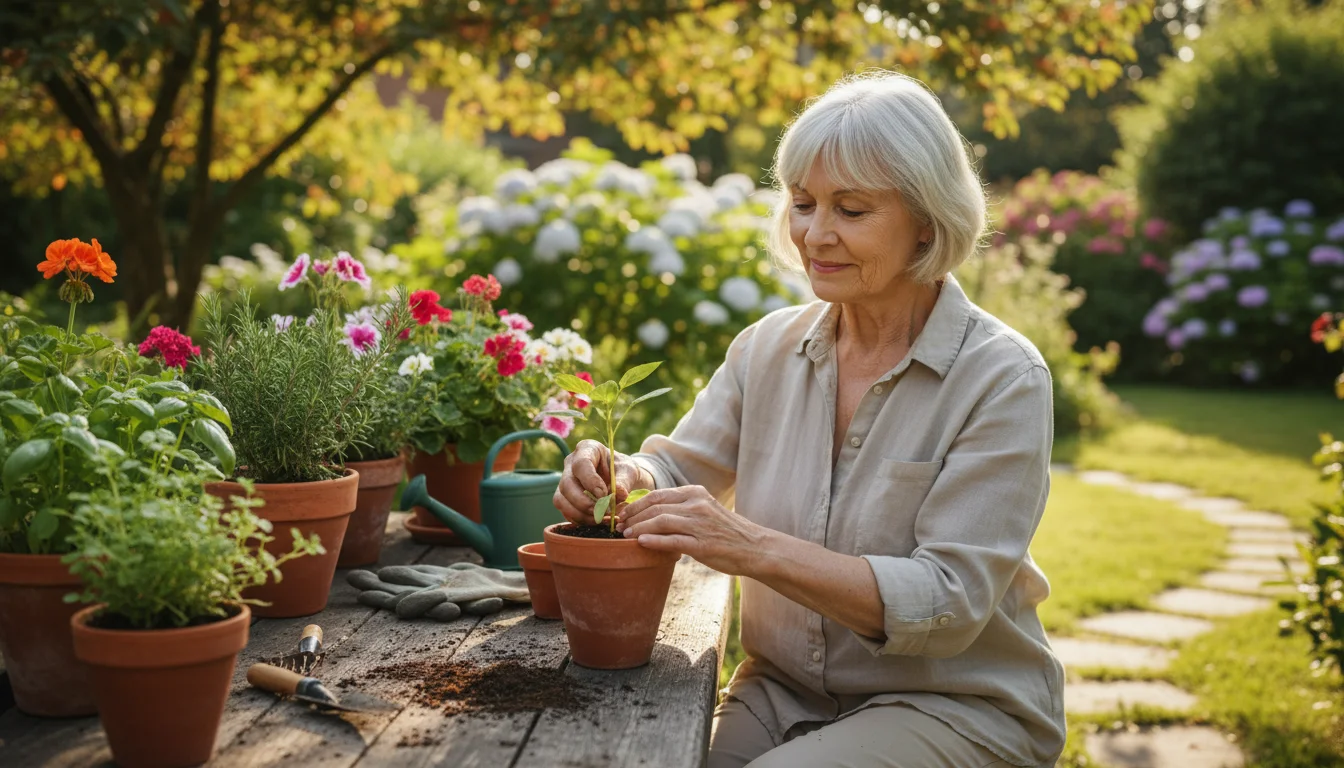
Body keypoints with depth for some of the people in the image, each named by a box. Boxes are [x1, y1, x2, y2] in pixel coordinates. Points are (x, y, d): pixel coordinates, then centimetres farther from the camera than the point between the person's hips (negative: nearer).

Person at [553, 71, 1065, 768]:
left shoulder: (1002, 379, -14)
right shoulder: (767, 347, 3)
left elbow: (948, 604, -21)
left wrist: (754, 548, -31)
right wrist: (622, 477, -20)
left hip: (955, 706, -4)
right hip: (781, 692, 5)